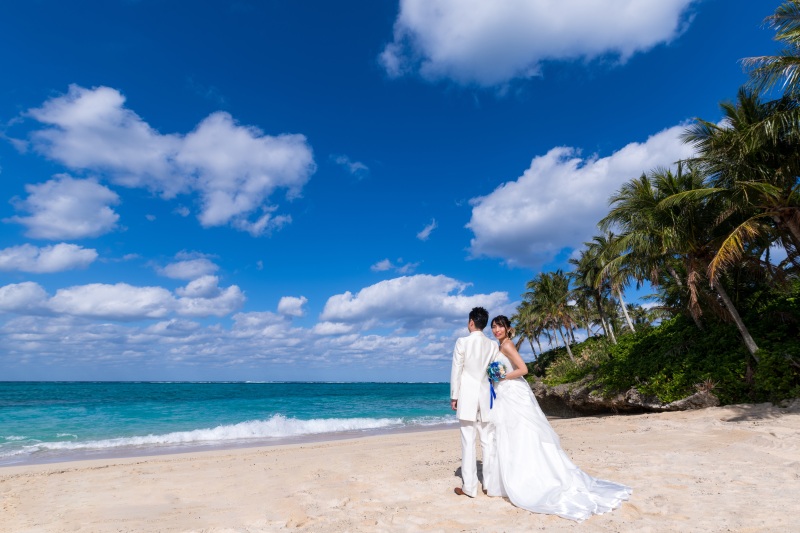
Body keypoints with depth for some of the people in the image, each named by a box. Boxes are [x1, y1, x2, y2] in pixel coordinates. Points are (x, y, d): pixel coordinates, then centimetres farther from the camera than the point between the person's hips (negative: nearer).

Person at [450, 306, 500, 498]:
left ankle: (469, 486, 7)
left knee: (468, 441, 1)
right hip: (485, 396, 4)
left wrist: (454, 396, 0)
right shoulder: (493, 345, 2)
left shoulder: (462, 342, -8)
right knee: (488, 441, 11)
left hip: (467, 396, -3)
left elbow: (456, 371, -7)